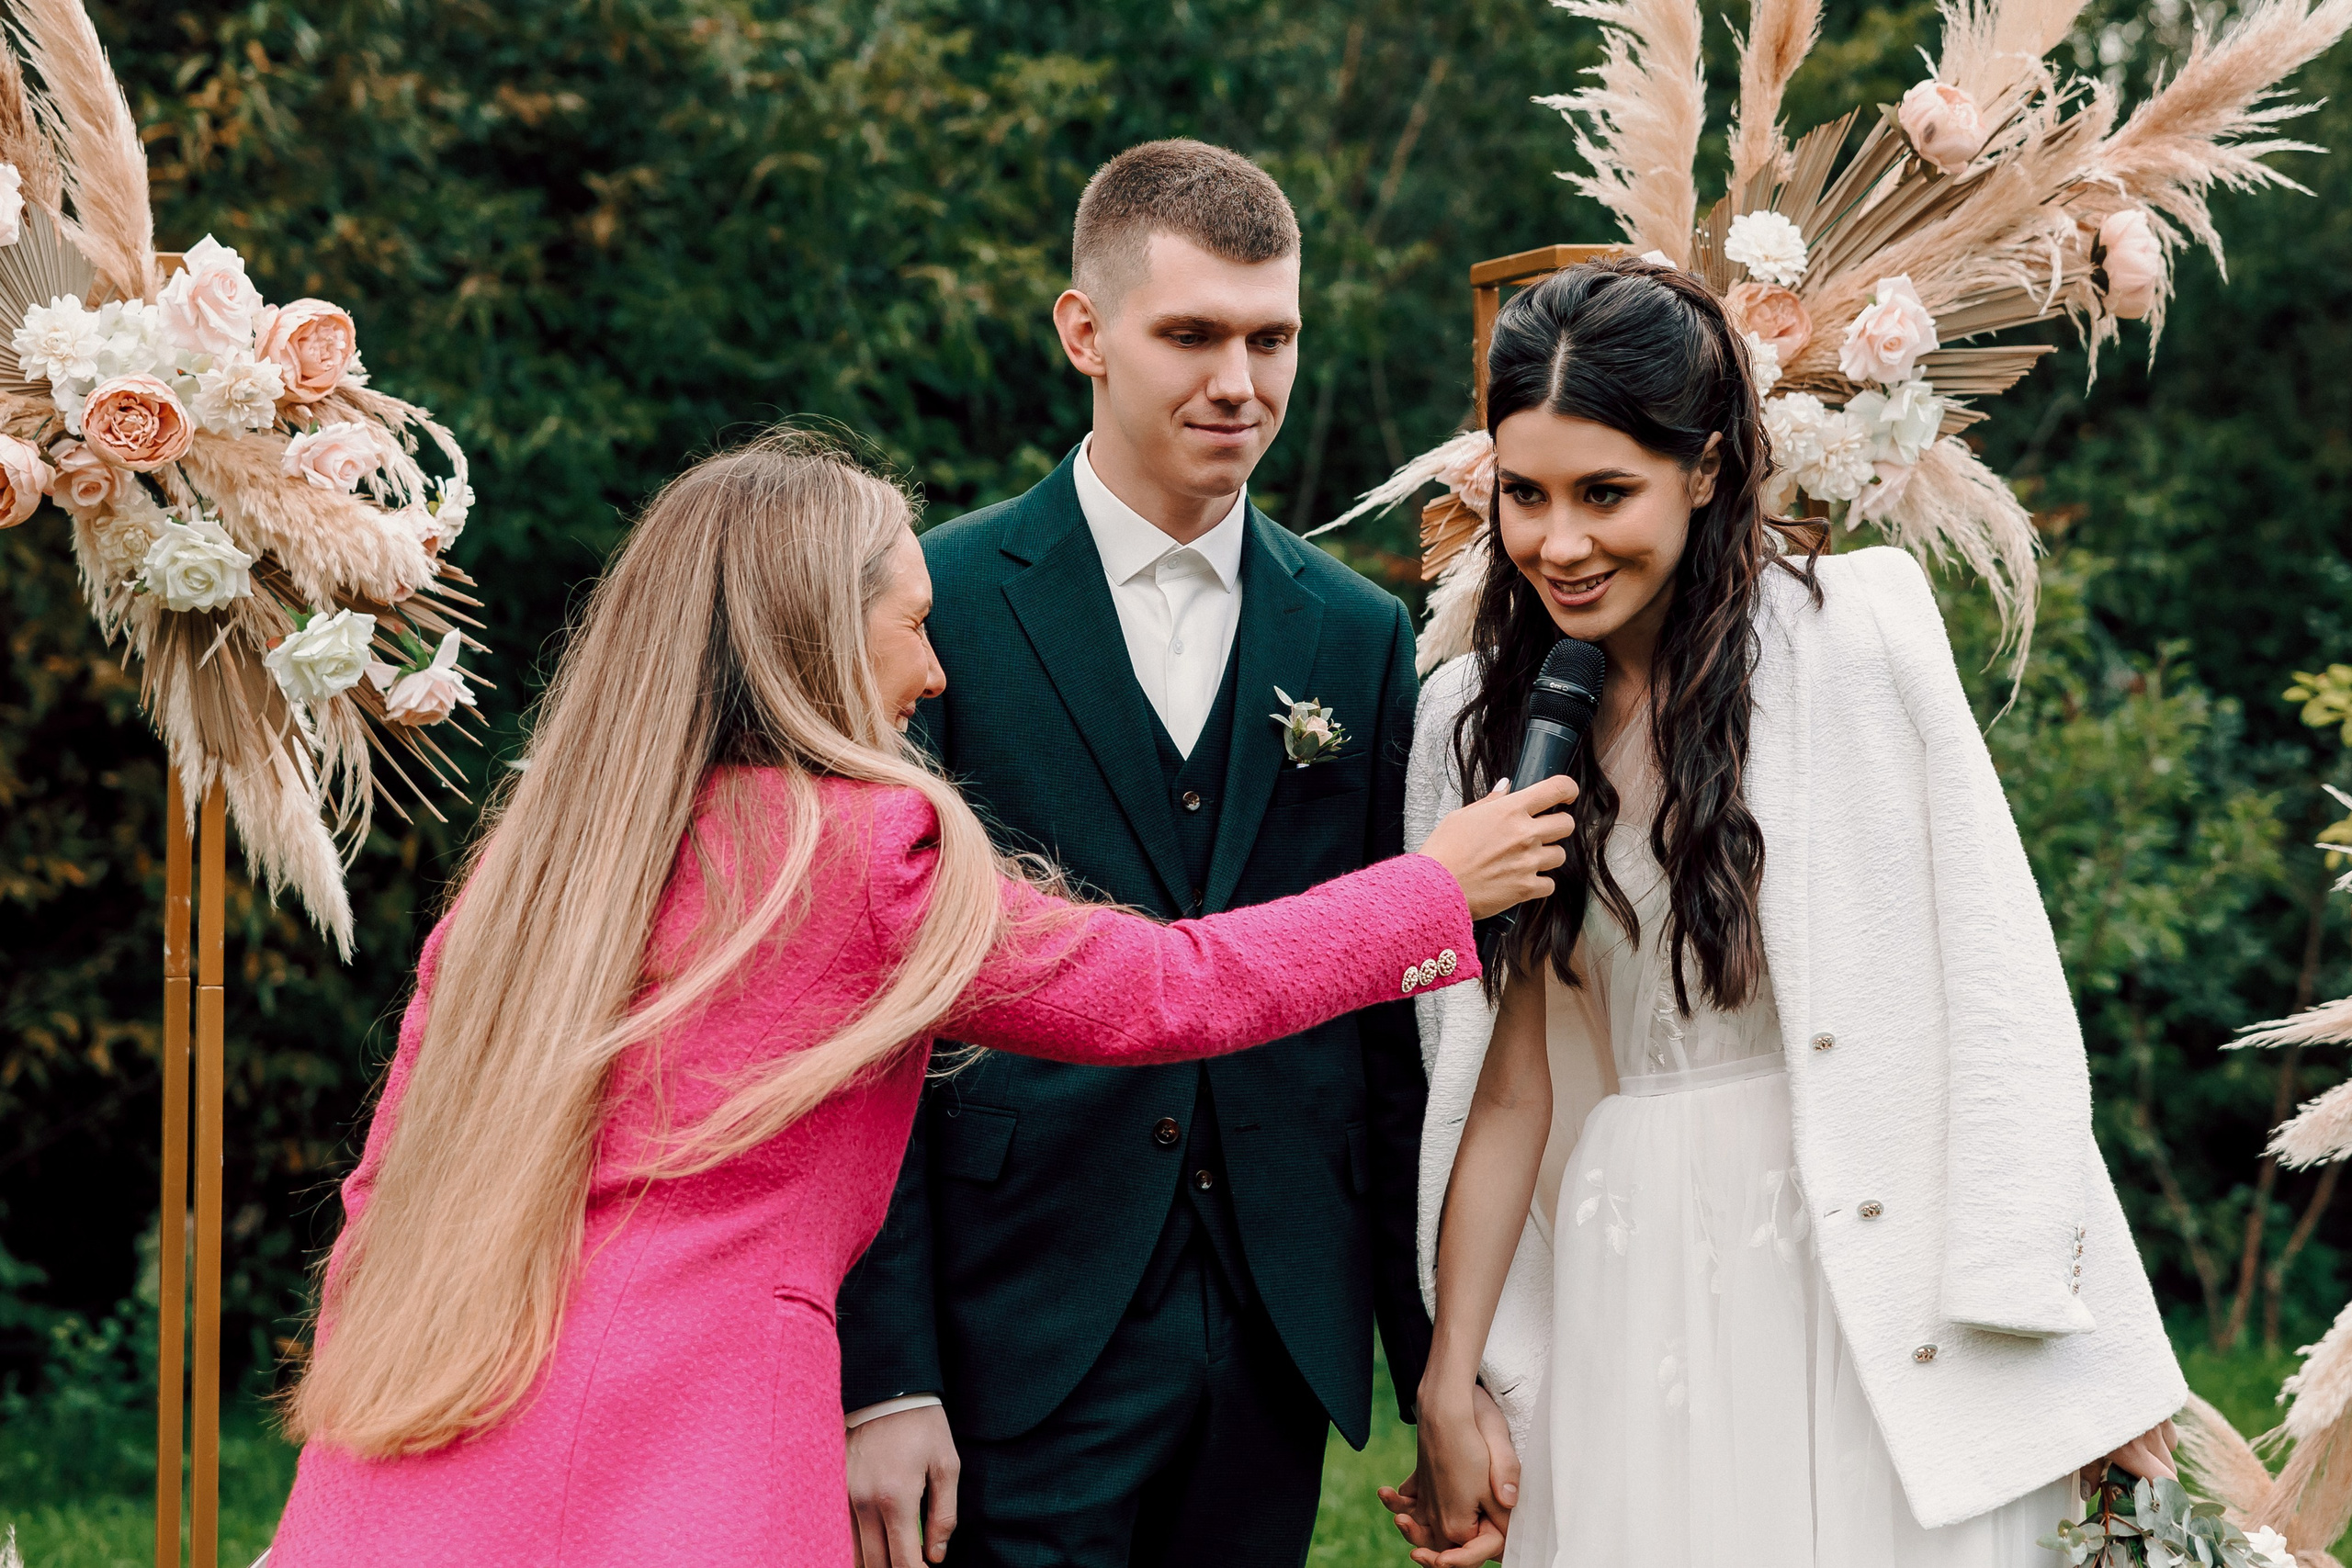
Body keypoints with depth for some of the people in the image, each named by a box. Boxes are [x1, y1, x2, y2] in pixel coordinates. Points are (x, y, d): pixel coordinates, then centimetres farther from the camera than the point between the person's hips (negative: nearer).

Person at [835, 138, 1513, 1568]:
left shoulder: (1363, 638, 9)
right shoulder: (939, 604, -3)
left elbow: (1394, 1023, 11)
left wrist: (1441, 1362, 8)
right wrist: (881, 1378, -12)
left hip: (1280, 1337, 4)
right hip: (1024, 1341, -4)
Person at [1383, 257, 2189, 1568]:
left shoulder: (1857, 634, -8)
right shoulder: (1485, 713, 5)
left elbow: (1997, 988, -8)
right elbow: (1510, 1074, 5)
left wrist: (2085, 1346, -11)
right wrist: (1448, 1391, 2)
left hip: (1881, 1299, -3)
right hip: (1631, 1303, 3)